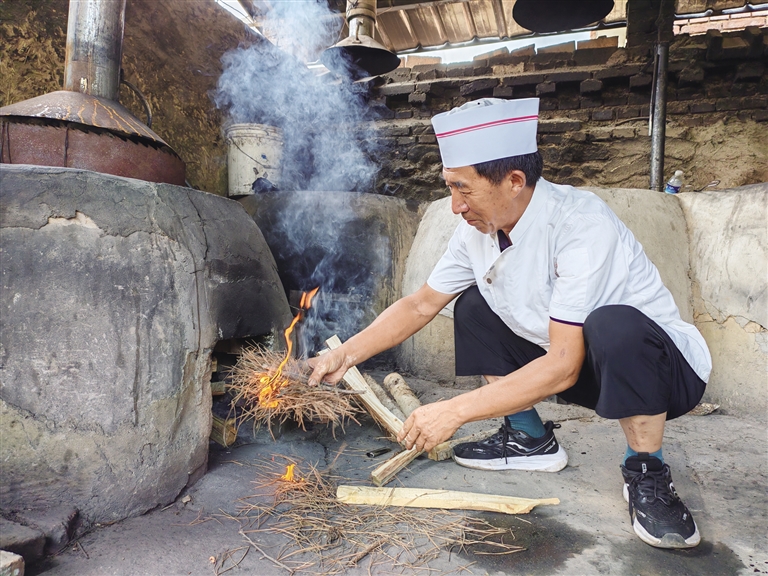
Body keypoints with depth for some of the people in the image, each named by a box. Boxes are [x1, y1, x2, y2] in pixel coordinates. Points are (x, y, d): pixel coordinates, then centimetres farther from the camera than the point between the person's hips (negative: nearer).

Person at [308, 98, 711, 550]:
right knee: (474, 307, -2)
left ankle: (647, 474, -11)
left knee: (613, 327, -38)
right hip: (575, 366, 7)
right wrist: (345, 356, -6)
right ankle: (531, 439, 10)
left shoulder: (581, 224, -31)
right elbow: (420, 306, 0)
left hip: (663, 368, -6)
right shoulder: (479, 227, -9)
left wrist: (455, 411, -31)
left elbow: (563, 366, -33)